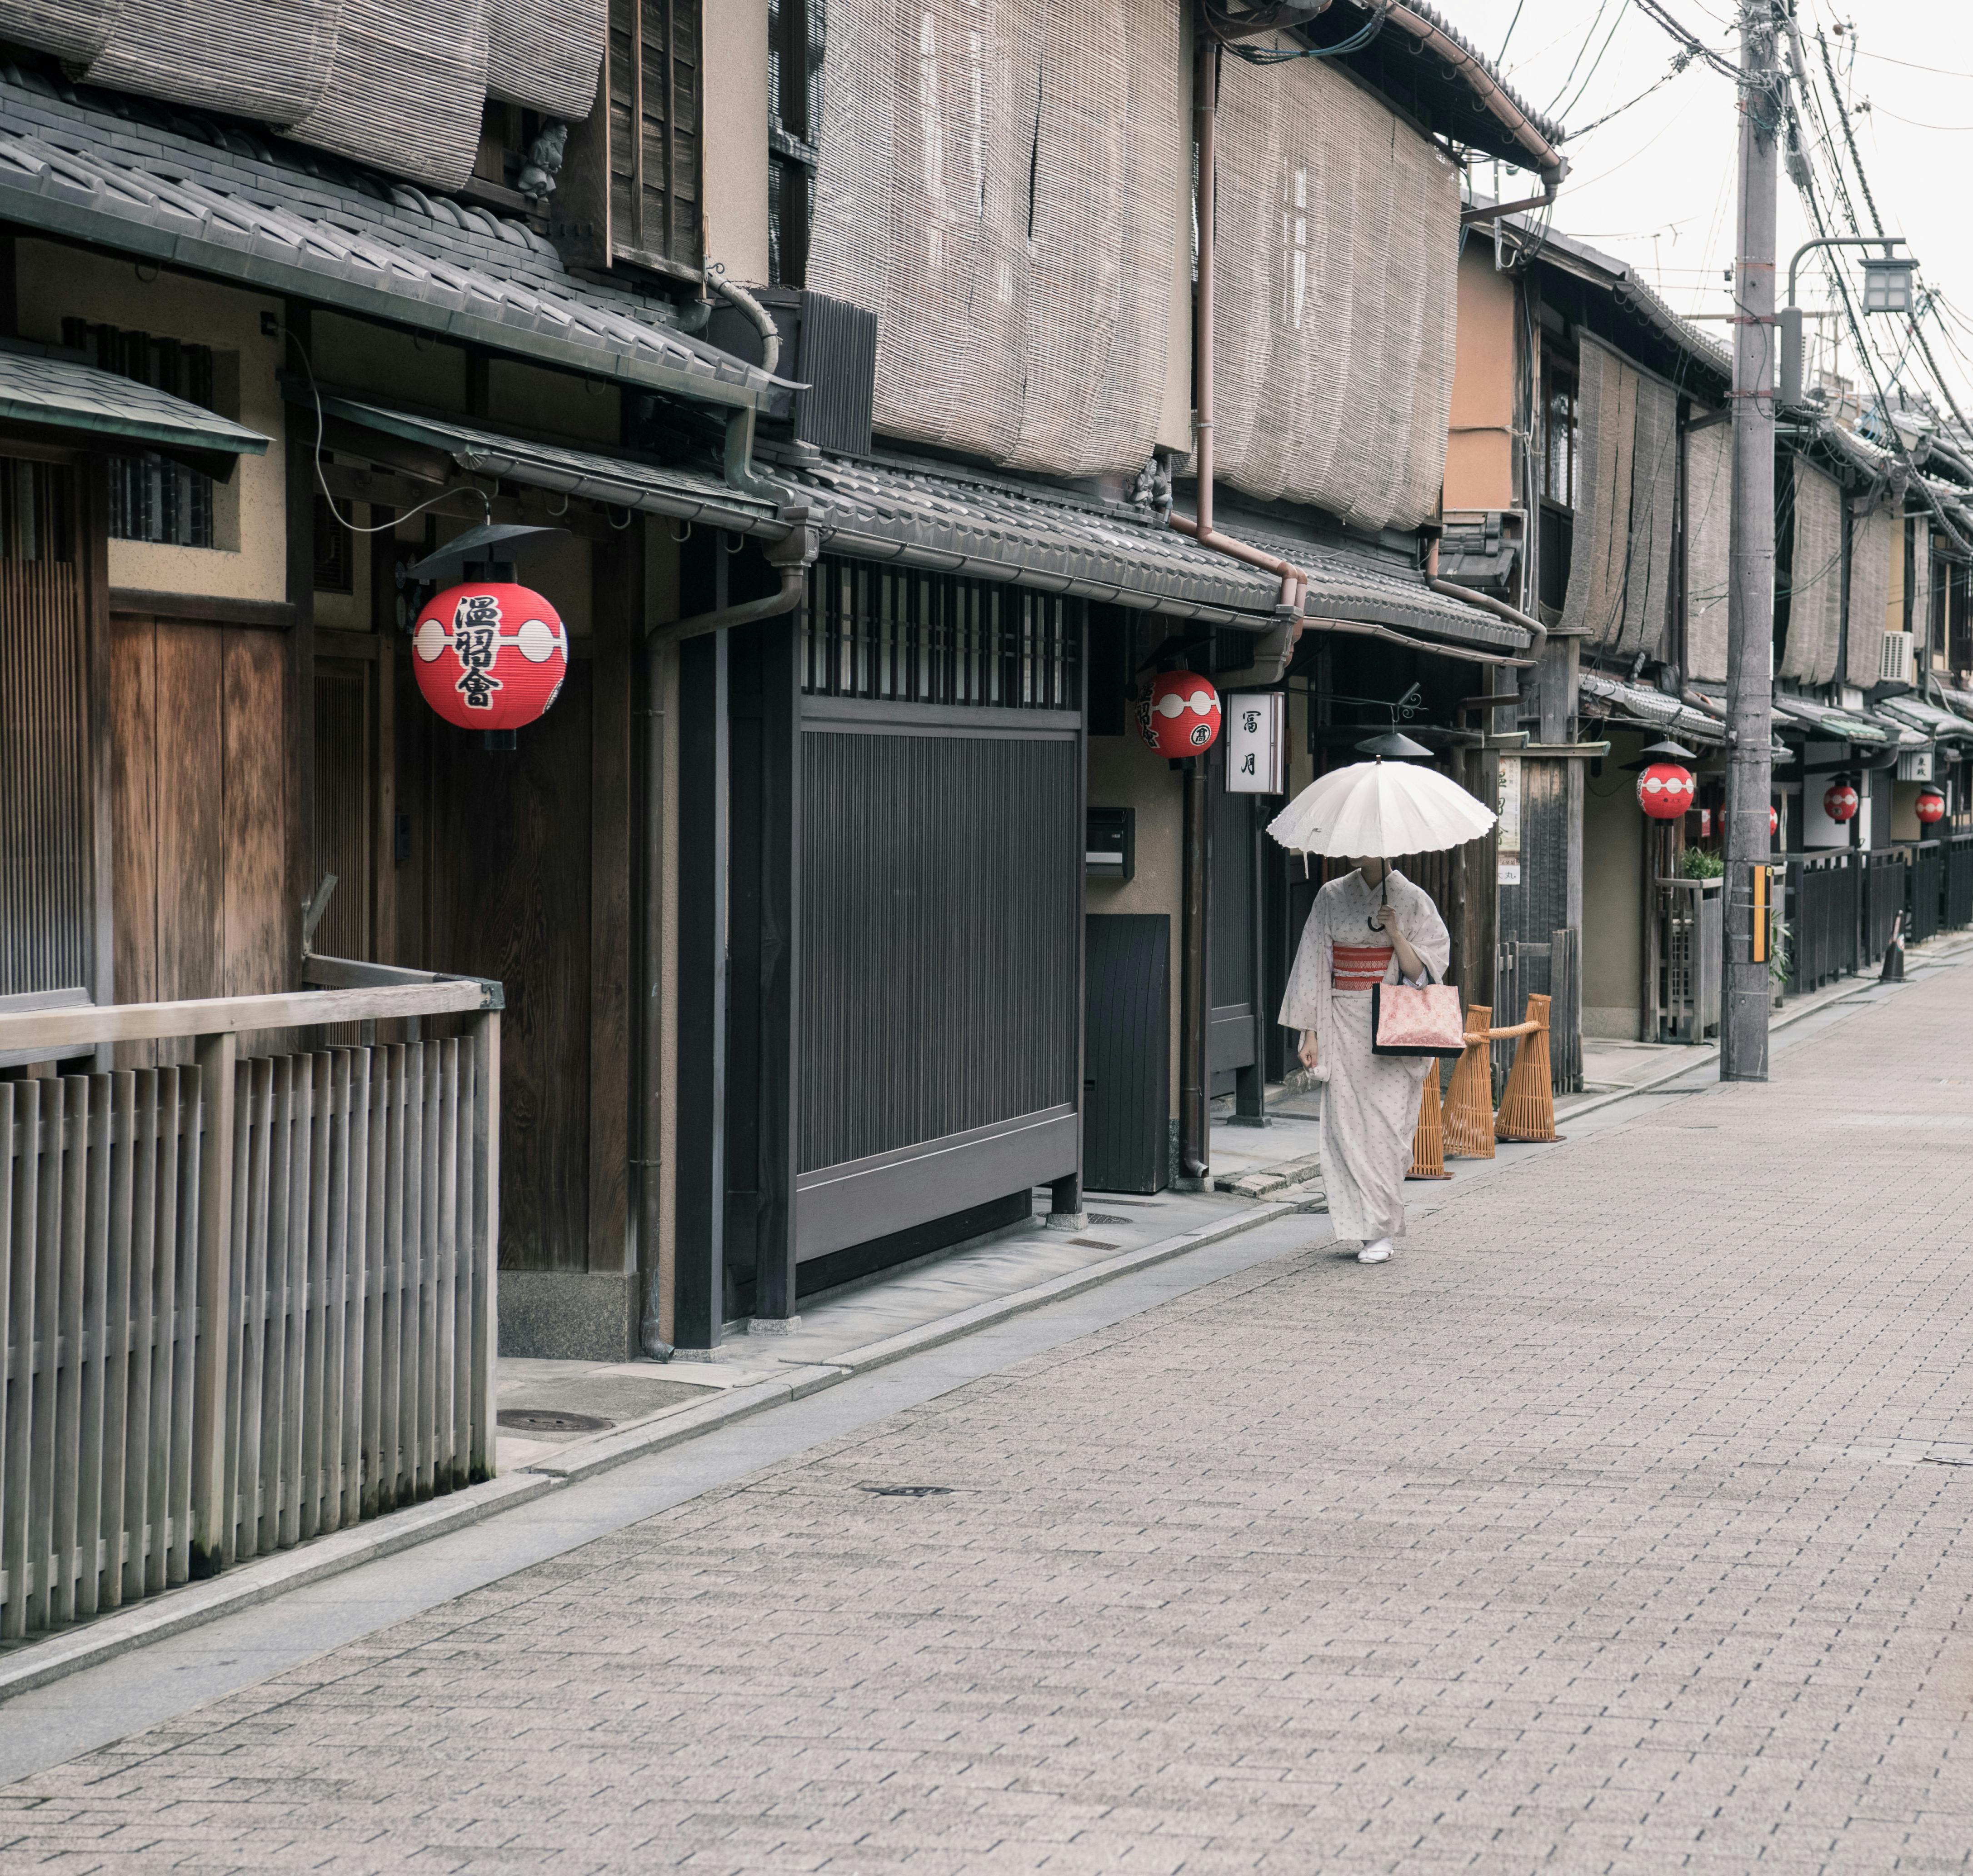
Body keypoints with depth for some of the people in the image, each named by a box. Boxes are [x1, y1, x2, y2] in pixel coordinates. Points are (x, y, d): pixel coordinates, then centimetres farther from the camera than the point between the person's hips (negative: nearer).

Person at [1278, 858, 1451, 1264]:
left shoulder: (1412, 900, 1)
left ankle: (1381, 1232, -3)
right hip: (1343, 1027, 3)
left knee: (1385, 1123, -8)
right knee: (1345, 1124, -2)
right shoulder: (1332, 896, 7)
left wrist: (1395, 934, -18)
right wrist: (1310, 1032, 2)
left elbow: (1421, 971, -2)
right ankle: (1365, 1225, 9)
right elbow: (1315, 964, 7)